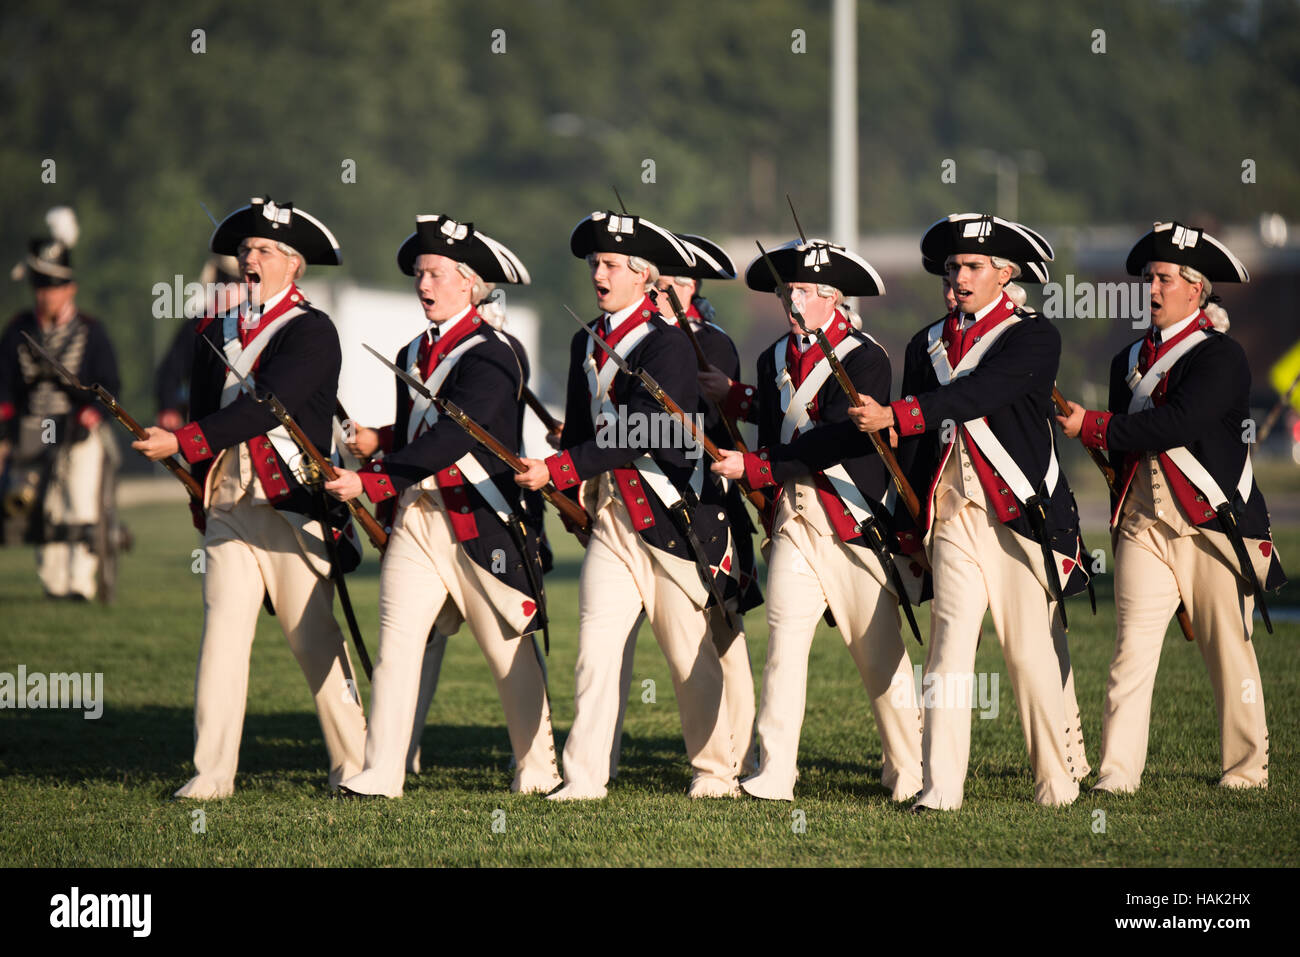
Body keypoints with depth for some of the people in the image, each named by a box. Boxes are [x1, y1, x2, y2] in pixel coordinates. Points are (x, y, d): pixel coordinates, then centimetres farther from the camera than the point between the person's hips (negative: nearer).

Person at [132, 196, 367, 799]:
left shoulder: (312, 332, -5)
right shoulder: (216, 332, 15)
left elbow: (265, 407, -18)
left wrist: (183, 442, -23)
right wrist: (203, 495, 11)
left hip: (292, 502, -5)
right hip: (228, 503, 5)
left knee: (314, 636, 1)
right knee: (222, 630, -5)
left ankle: (353, 765, 12)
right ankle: (212, 772, -6)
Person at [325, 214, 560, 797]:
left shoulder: (490, 356, -11)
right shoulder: (413, 355, 15)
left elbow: (450, 439, -23)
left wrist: (371, 482, -28)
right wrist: (380, 440, 2)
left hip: (480, 522, -6)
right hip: (416, 518, 6)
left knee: (509, 651, 5)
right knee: (397, 639, -7)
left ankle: (537, 770, 19)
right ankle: (381, 775, -11)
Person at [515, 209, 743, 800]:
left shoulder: (666, 345, -11)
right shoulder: (586, 344, 13)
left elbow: (636, 435, -21)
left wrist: (558, 470, -24)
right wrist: (575, 488, -1)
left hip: (670, 516, -6)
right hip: (609, 517, 6)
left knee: (691, 654, 5)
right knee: (595, 646, -7)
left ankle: (716, 771, 19)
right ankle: (584, 777, -8)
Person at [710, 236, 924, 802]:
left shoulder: (866, 358, -7)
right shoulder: (773, 361, 14)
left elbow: (834, 441, -17)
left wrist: (754, 468, -19)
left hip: (856, 522, -5)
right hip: (794, 516, 5)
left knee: (879, 650, 2)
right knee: (784, 640, -8)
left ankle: (908, 772, 15)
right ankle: (773, 773, -10)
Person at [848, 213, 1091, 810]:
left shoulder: (1033, 337, -3)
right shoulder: (927, 345, 15)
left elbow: (978, 394, -20)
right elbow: (911, 446, 17)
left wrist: (893, 415, -27)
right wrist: (910, 525, 11)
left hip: (1018, 514, -4)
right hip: (950, 513, 4)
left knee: (1032, 650, 1)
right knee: (950, 643, -9)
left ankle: (1059, 780, 16)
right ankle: (940, 789, -13)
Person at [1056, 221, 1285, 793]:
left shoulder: (1221, 358, -6)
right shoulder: (1129, 360, 16)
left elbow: (1178, 423, -20)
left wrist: (1091, 426, -18)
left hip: (1213, 525, -4)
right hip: (1142, 524, 5)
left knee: (1228, 650, 4)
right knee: (1133, 647, -7)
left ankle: (1246, 769, 16)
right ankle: (1117, 772, -9)